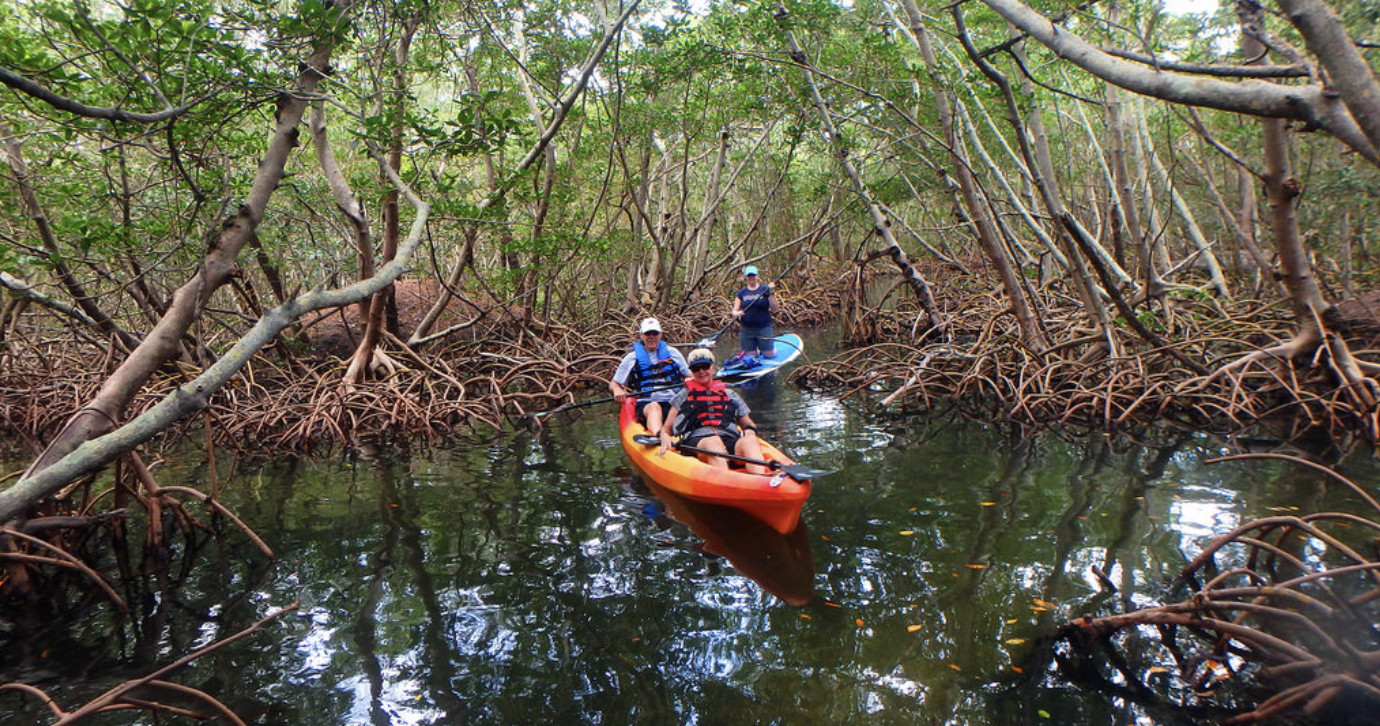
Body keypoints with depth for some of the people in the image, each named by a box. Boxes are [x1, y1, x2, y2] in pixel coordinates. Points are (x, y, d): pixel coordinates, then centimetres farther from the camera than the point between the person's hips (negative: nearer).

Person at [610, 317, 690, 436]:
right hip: (645, 404, -2)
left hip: (672, 402, 3)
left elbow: (688, 376, 27)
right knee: (654, 407, -39)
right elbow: (613, 384, 15)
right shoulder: (632, 358, 15)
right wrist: (617, 390, -10)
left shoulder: (672, 353, 21)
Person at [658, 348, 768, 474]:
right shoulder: (684, 395, 25)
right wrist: (665, 438, -3)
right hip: (697, 440, -2)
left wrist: (750, 430, 5)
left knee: (749, 441, -33)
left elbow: (748, 423, 30)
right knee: (714, 442, -39)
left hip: (730, 439, 2)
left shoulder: (729, 395, 30)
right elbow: (666, 429, 21)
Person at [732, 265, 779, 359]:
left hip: (763, 328, -1)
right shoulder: (741, 293, 6)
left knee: (770, 355, 1)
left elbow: (774, 309, -4)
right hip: (746, 329, 2)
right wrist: (736, 314, -20)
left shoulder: (765, 290, 1)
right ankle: (757, 350, 38)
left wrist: (771, 294, -16)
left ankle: (773, 346, 34)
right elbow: (734, 310, 4)